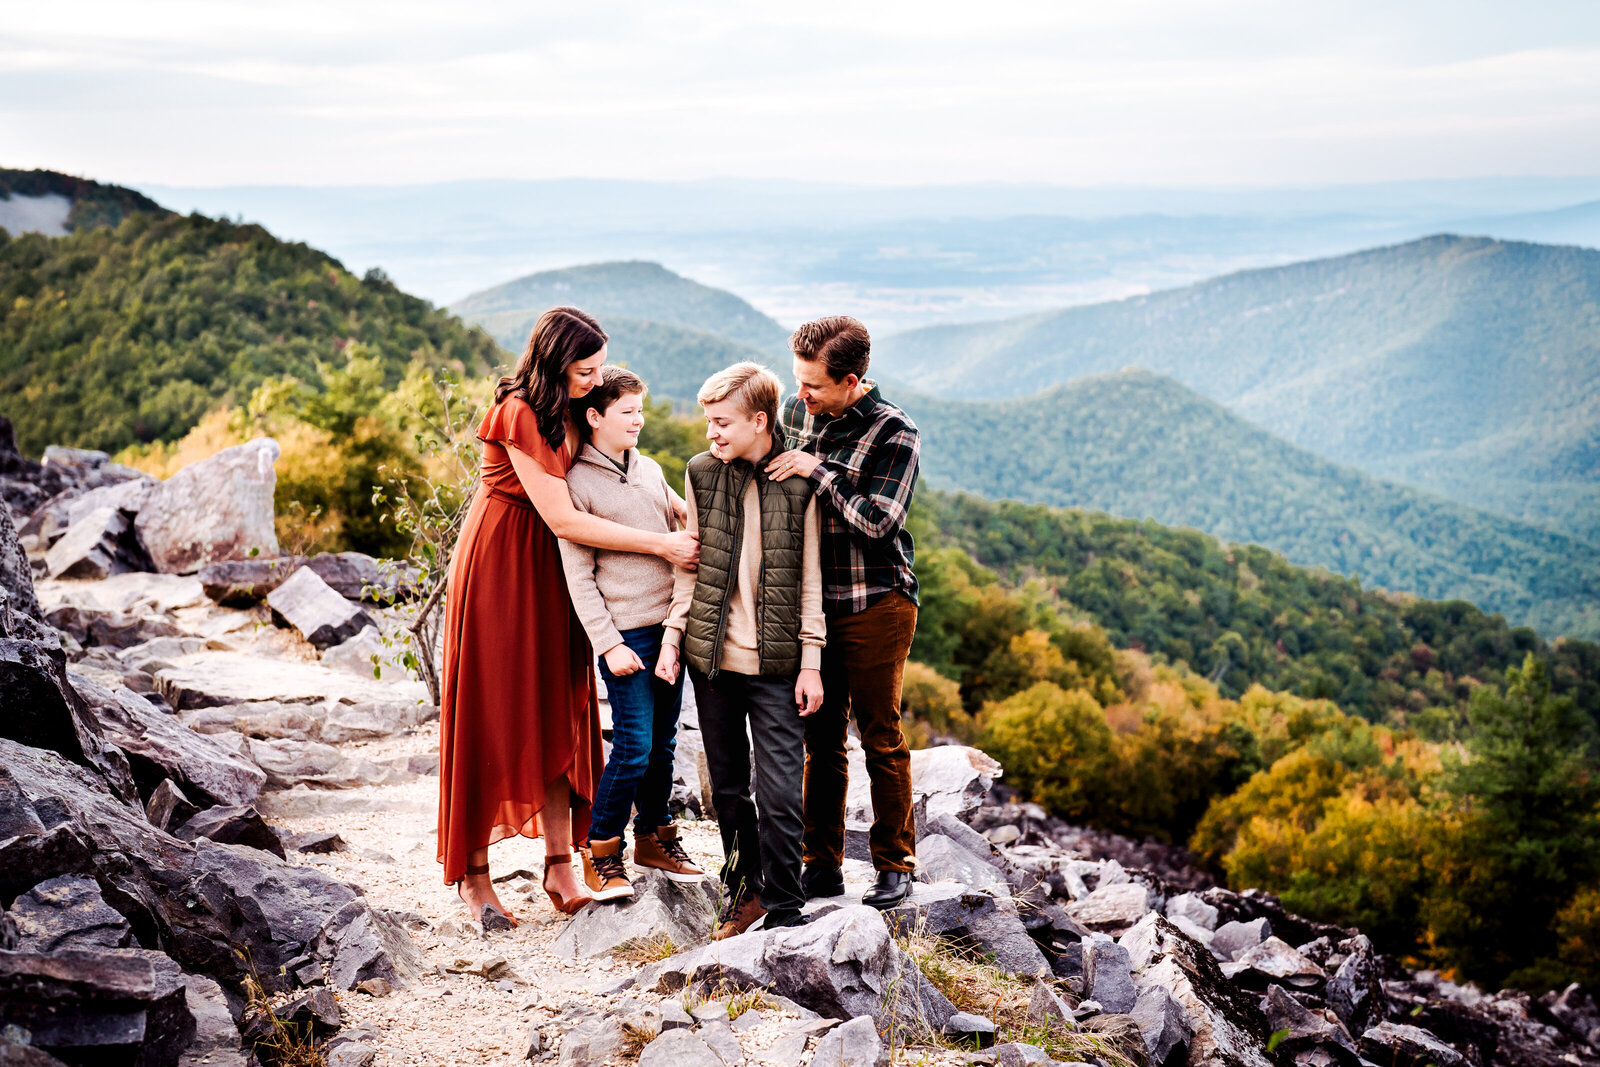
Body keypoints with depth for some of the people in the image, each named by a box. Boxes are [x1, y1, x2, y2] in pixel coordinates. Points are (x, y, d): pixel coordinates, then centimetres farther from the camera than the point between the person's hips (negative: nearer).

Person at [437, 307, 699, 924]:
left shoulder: (568, 411, 4)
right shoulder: (519, 414, -21)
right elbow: (563, 519, -24)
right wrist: (661, 545, -21)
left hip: (550, 571, 7)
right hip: (501, 565, -7)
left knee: (557, 710, 4)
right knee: (491, 715, -1)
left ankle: (559, 866, 9)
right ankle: (472, 872, 9)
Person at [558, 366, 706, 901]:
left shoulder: (651, 470, 12)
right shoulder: (577, 484, -6)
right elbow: (578, 576, -8)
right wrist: (608, 643, -13)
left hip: (670, 624, 6)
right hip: (625, 632, -6)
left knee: (663, 741, 12)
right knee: (634, 746, -7)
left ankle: (654, 835, 28)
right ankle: (601, 849, 10)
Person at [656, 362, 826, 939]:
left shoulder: (799, 481, -5)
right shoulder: (701, 473, 3)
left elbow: (811, 578, -1)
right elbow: (689, 565, 10)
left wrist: (810, 662, -3)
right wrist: (673, 634, 4)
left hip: (776, 663, -3)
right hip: (712, 654, 3)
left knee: (779, 790, -4)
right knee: (727, 784, 13)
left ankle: (784, 907, 10)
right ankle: (746, 888, 30)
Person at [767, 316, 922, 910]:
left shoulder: (893, 432, -12)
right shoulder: (797, 411, 5)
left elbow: (879, 520, -21)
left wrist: (817, 471, -19)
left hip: (876, 604, -5)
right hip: (813, 600, 5)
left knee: (881, 738, 3)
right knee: (820, 738, 10)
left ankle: (894, 865, 15)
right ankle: (822, 864, 19)